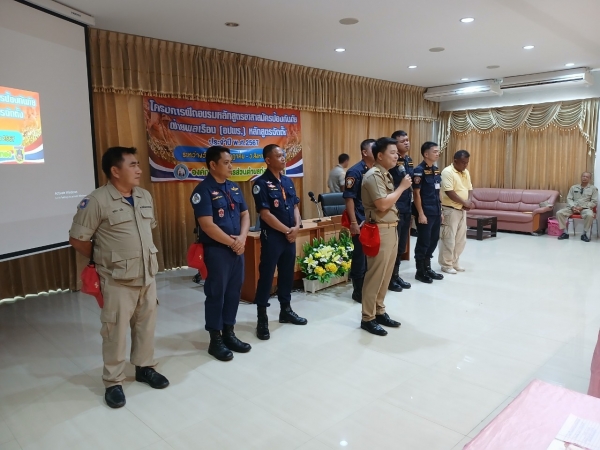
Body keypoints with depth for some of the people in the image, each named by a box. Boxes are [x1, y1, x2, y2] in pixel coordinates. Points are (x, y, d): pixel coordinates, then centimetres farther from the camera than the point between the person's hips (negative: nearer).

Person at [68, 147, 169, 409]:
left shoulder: (145, 197, 6)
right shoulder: (97, 201, -15)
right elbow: (77, 239, -10)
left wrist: (145, 256, 12)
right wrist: (103, 259, 0)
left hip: (147, 275, 6)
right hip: (118, 280, -6)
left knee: (146, 325, 16)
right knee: (115, 331, 4)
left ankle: (145, 368, 34)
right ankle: (113, 383, 21)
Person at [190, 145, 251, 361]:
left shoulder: (234, 188, 11)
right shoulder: (203, 190, -12)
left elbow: (245, 214, 12)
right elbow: (207, 225, -19)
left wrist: (242, 238, -6)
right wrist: (232, 242, -14)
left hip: (237, 249, 7)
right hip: (216, 250, -7)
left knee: (234, 292, 13)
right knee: (216, 293, 3)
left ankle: (229, 333, 27)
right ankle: (215, 340, 15)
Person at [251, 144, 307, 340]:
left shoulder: (288, 181, 10)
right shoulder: (261, 183, -12)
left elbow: (295, 206, 13)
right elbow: (265, 214, -17)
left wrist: (297, 227, -5)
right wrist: (287, 230, -12)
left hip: (290, 236, 7)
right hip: (271, 236, -7)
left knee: (287, 274, 15)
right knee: (266, 276, 0)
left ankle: (286, 311, 30)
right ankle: (262, 318, 10)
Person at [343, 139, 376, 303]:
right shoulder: (355, 172, -12)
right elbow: (349, 198, -15)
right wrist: (354, 223, -19)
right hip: (362, 222, -7)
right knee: (360, 256, 2)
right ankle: (358, 291, 14)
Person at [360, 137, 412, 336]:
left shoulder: (386, 175, 15)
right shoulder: (373, 176, -15)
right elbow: (383, 204, -24)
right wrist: (402, 187, -13)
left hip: (391, 229, 10)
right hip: (379, 231, -10)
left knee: (385, 275, 14)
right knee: (375, 275, -3)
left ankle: (379, 312, 25)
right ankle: (368, 318, 7)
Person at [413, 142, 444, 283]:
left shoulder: (436, 170, 13)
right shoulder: (419, 170, -12)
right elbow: (416, 193, -15)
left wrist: (440, 211, 16)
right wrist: (421, 214, -18)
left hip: (436, 212, 8)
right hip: (425, 213, -8)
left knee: (433, 240, 14)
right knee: (423, 242, 0)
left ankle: (428, 268, 26)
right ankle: (420, 271, 11)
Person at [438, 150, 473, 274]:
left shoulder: (466, 172, 12)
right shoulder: (447, 172, -15)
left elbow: (470, 188, 15)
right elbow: (449, 192, -22)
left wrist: (468, 201, -6)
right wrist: (465, 202, -17)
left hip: (462, 210, 8)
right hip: (450, 210, -8)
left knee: (461, 238, 12)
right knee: (449, 238, -3)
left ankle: (454, 262, 23)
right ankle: (446, 264, 7)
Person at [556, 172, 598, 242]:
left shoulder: (593, 188, 8)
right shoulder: (573, 187, 15)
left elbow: (594, 202, 0)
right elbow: (569, 199, 8)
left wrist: (582, 207, -13)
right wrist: (573, 207, -13)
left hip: (585, 208, -3)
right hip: (573, 207, 3)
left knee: (589, 215, -38)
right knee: (559, 213, -23)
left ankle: (585, 234, -20)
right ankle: (565, 232, -14)